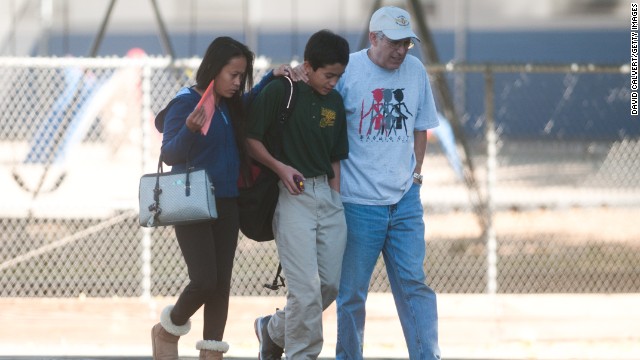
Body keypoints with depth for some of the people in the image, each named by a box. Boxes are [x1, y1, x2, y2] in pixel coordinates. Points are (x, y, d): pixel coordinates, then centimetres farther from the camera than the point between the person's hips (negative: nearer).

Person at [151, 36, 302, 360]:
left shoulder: (230, 106, 7)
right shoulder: (186, 103, -13)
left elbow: (251, 101, 29)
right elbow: (170, 155, -17)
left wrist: (272, 77, 11)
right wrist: (190, 130, -36)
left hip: (226, 205, 7)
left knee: (222, 284, 4)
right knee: (205, 281, -14)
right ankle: (168, 330, 13)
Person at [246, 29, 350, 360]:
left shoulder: (334, 102, 12)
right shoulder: (279, 92, -7)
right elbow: (251, 139, -4)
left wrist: (337, 202, 12)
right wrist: (280, 167, -16)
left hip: (327, 195, 6)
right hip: (293, 195, -6)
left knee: (331, 284, 5)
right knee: (306, 288, -13)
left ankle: (273, 330, 25)